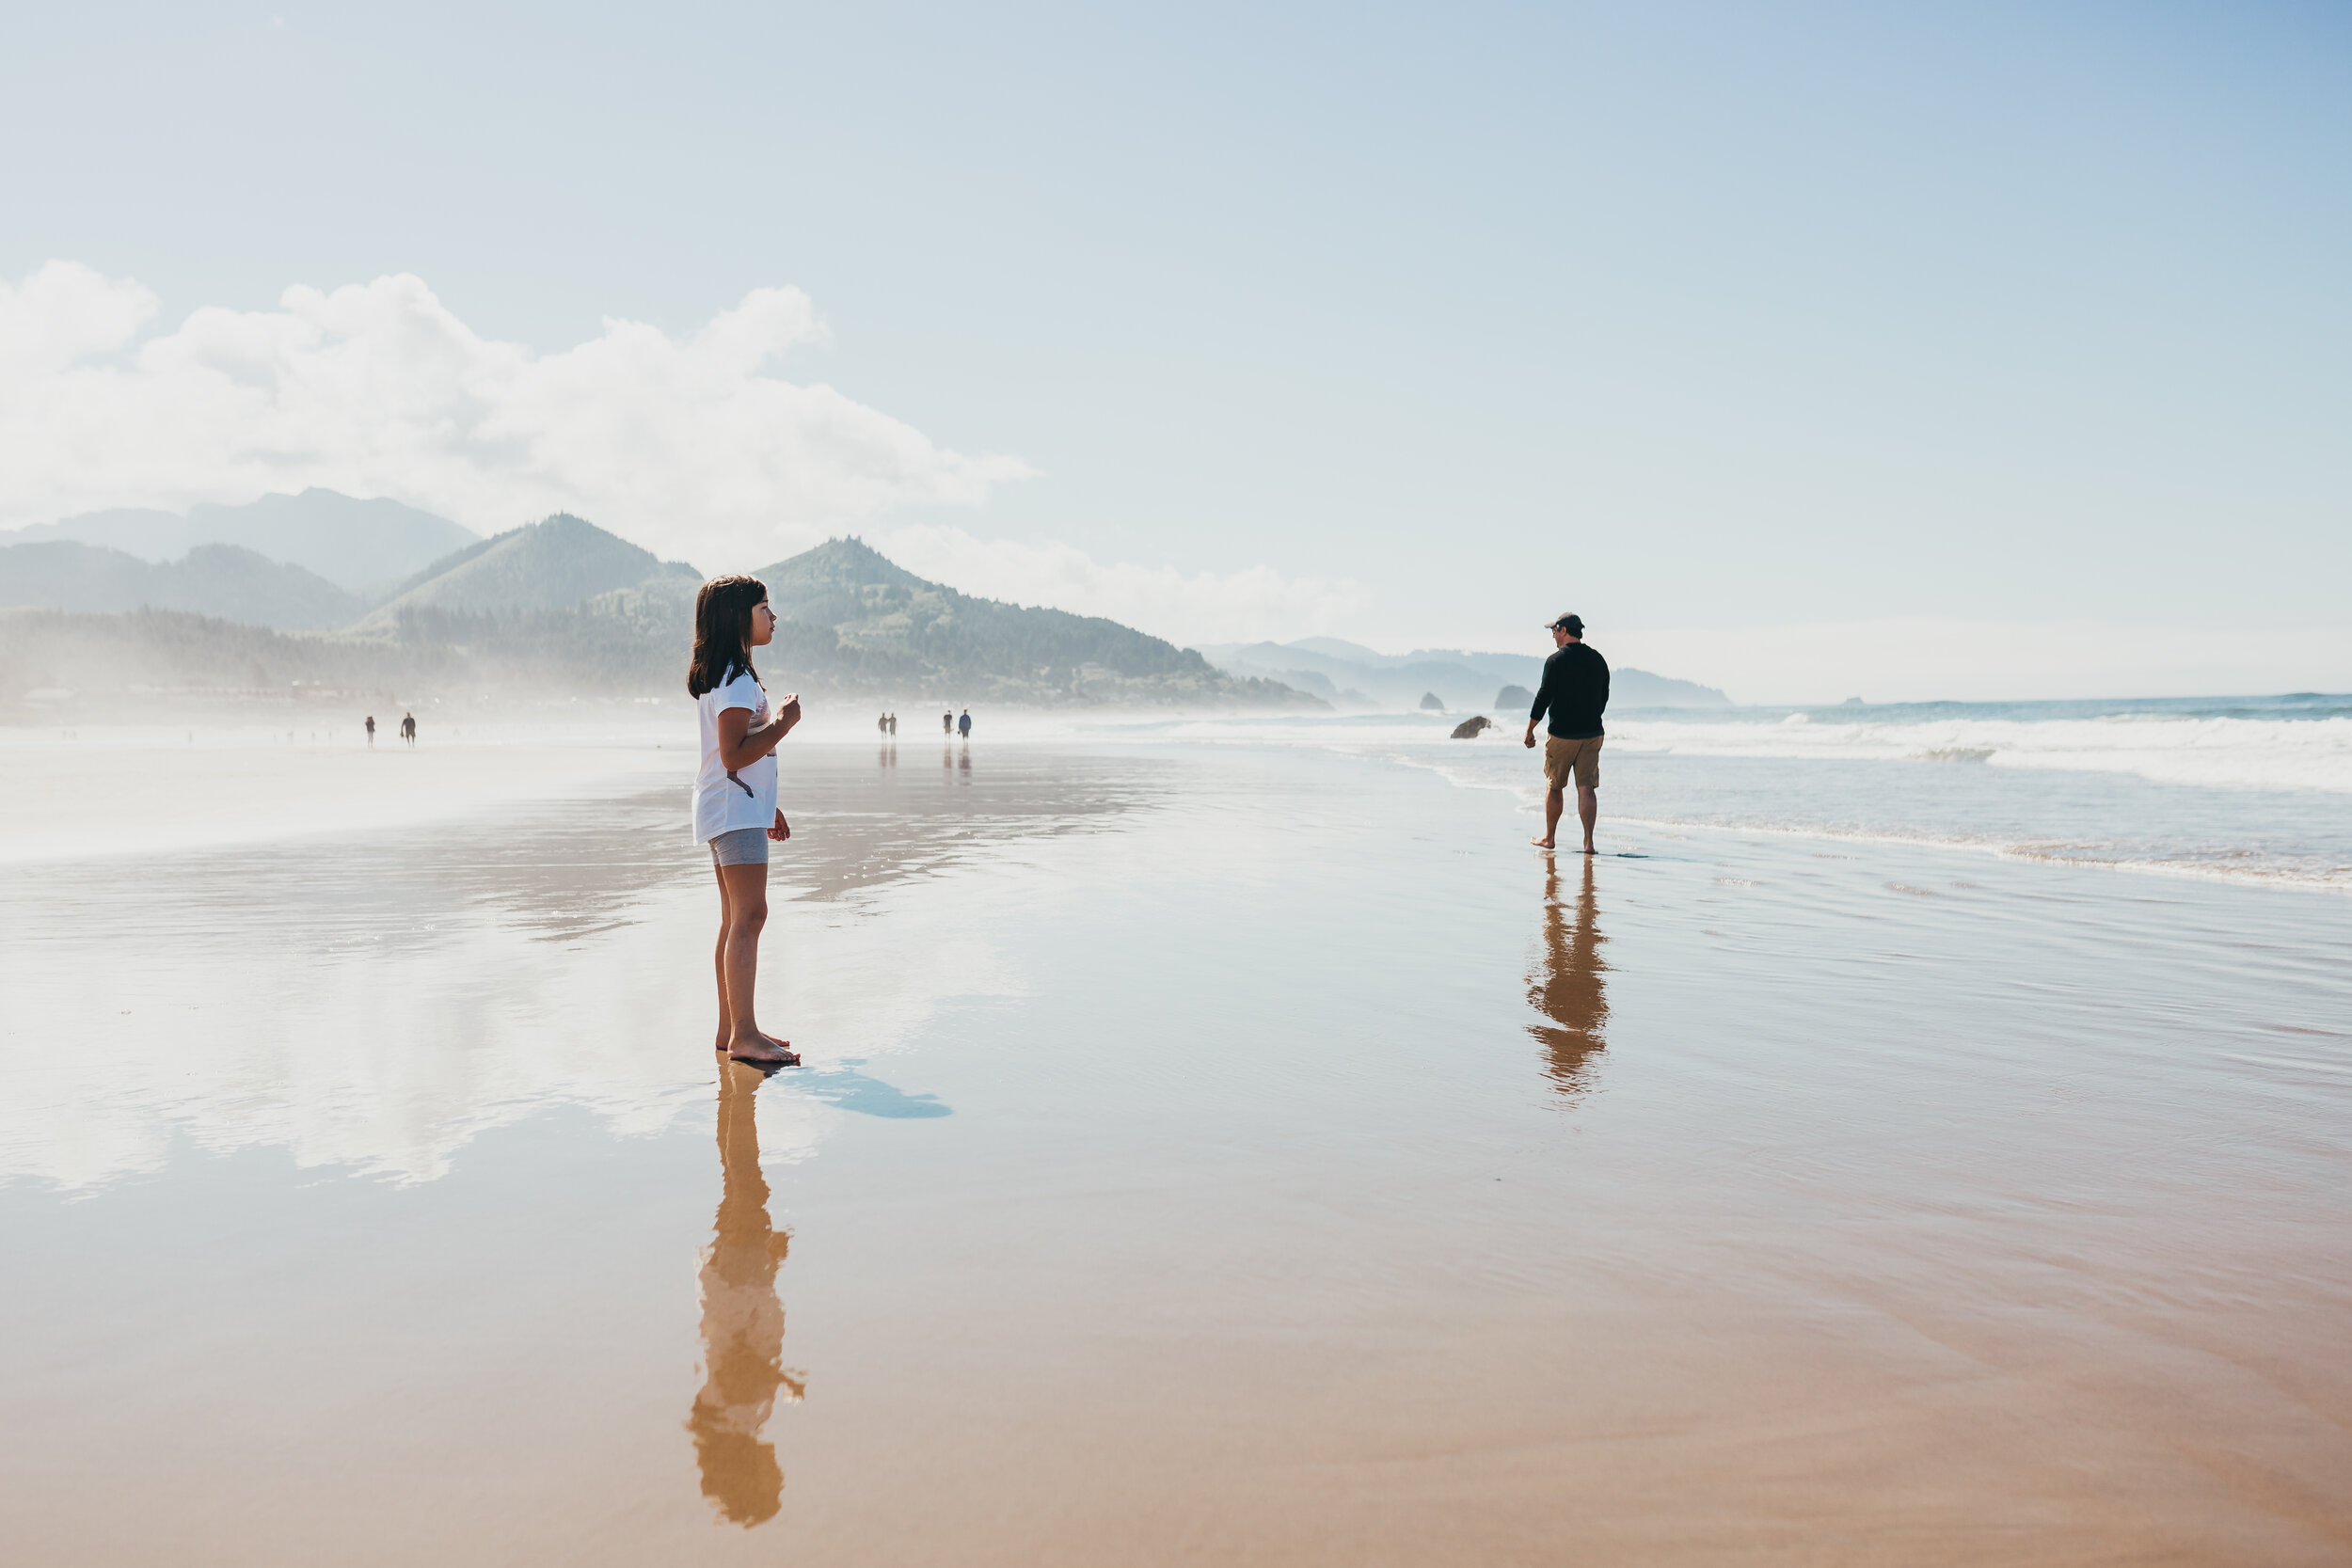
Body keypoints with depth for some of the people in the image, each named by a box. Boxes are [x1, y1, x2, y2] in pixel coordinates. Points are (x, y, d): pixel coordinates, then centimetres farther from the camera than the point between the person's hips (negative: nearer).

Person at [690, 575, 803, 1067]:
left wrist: (766, 805, 26)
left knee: (736, 921, 12)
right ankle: (743, 1035, -12)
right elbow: (735, 755, -24)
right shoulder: (735, 680, -15)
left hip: (736, 809, 11)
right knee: (749, 917, -12)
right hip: (735, 809, -11)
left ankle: (731, 1029, 16)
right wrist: (783, 722, -15)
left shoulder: (725, 675, 18)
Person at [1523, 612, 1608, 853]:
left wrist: (1530, 730, -4)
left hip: (1561, 734, -4)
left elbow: (1544, 696, -11)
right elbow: (1604, 696, 14)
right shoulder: (1598, 659, 8)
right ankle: (1588, 841, -7)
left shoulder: (1556, 660, -9)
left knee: (1554, 786, 10)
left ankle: (1549, 838, 18)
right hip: (1592, 734, 4)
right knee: (1587, 788, 1)